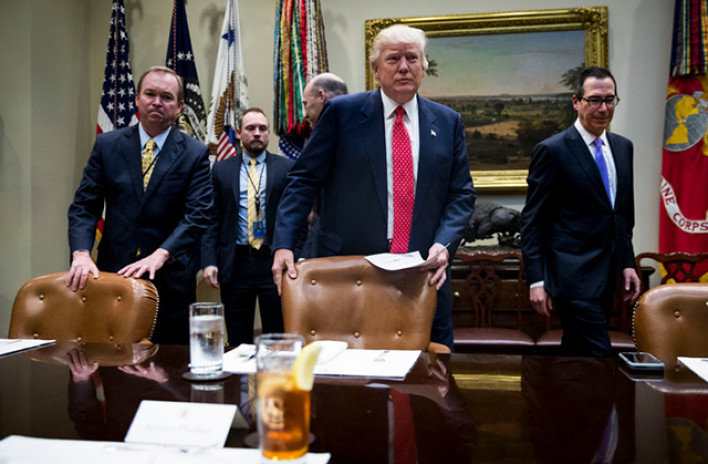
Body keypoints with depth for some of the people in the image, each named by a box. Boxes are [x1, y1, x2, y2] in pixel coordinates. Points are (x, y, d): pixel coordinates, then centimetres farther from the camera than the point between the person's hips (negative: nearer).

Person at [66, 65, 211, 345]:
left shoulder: (195, 154, 1)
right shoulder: (106, 145, 8)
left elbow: (197, 215, -7)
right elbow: (84, 206, 4)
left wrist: (160, 255, -21)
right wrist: (81, 253, -12)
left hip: (170, 277, -1)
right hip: (112, 271, 2)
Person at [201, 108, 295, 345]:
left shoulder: (287, 168, 5)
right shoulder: (221, 170, 10)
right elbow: (213, 219, 7)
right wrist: (209, 261, -4)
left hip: (274, 262, -1)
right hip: (234, 264, 1)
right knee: (238, 341, 10)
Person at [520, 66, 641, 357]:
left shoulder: (623, 147, 13)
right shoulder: (552, 150, -9)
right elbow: (532, 221, -9)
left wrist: (628, 262, 13)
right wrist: (536, 280, -12)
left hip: (607, 278, 7)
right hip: (573, 276, -7)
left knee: (575, 354, 16)